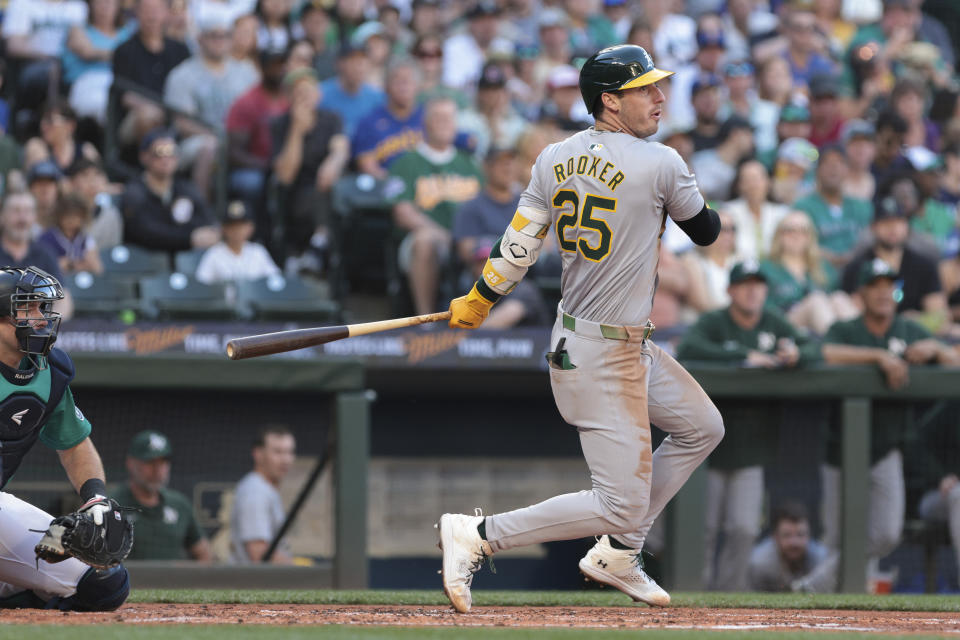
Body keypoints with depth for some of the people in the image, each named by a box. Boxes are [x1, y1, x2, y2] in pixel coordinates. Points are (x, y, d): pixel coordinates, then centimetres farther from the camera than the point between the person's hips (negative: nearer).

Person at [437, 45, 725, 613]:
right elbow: (706, 232, -2)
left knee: (702, 427, 22)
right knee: (621, 506, -6)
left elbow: (519, 246, 4)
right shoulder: (661, 165, -17)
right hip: (603, 359, -9)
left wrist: (479, 302, 18)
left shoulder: (556, 158, 2)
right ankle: (476, 536, -6)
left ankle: (616, 556, 26)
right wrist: (709, 209, 20)